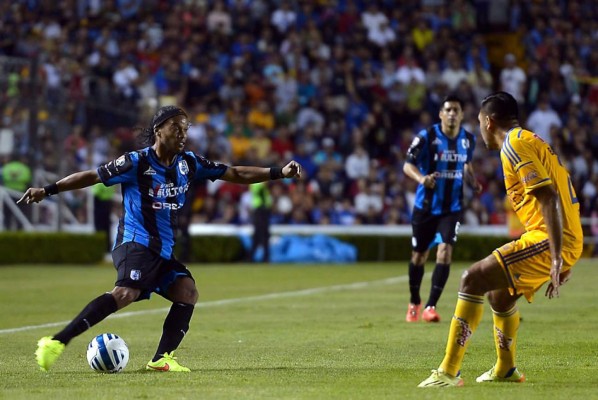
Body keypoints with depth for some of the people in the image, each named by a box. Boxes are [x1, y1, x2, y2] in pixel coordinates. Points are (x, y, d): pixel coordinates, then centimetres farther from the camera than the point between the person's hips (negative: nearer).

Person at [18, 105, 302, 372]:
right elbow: (92, 176, -3)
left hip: (163, 251, 8)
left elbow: (235, 174, 14)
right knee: (126, 292, -30)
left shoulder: (188, 163, 10)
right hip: (135, 243, -8)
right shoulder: (137, 163, -7)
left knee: (187, 292, -12)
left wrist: (279, 173, 7)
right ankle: (57, 342, -36)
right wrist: (47, 190, -7)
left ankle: (161, 359, -12)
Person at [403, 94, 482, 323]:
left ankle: (431, 307, -13)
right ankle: (414, 303, 32)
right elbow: (407, 165, -12)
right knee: (419, 256, 9)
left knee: (445, 251, -16)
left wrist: (473, 182, -1)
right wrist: (422, 178, -32)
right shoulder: (426, 137, -11)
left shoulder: (468, 140, 2)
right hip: (426, 207, -2)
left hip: (452, 208, 2)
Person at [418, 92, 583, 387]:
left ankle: (449, 372, -15)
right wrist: (562, 259, 27)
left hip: (549, 240, -10)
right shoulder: (531, 141, 22)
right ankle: (505, 369, 41)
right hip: (568, 240, 10)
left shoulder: (514, 144, -9)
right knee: (499, 294, 26)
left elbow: (549, 197, -20)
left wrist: (556, 257, -25)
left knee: (473, 280, -12)